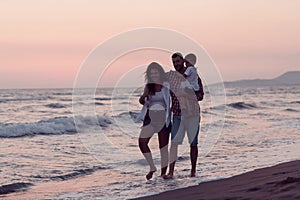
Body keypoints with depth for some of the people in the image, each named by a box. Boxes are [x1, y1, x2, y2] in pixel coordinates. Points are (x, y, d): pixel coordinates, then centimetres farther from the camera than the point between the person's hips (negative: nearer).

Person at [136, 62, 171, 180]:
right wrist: (144, 97, -14)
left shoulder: (166, 86, -2)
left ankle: (163, 173, 8)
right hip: (150, 118, 3)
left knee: (163, 147, 1)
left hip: (163, 118, -3)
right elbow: (142, 101, 6)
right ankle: (152, 167, -2)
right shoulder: (149, 86, 8)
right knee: (142, 142, -16)